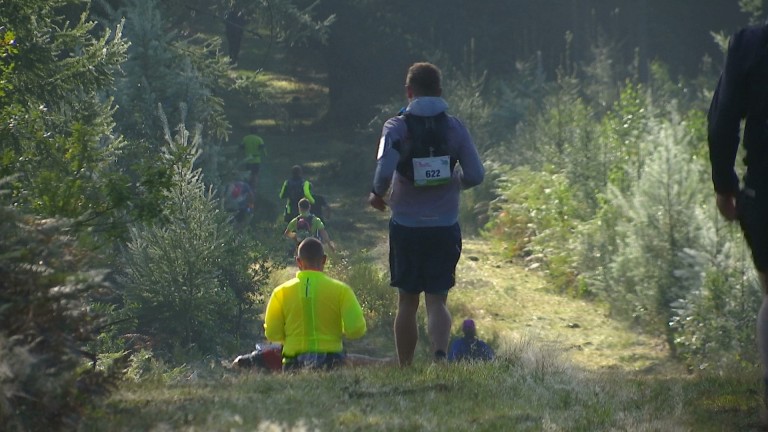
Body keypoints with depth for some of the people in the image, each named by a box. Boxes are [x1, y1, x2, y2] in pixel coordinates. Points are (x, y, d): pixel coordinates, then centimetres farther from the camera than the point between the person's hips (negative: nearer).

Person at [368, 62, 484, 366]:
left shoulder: (397, 128, -6)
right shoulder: (455, 127, 0)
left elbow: (384, 172, -19)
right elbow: (475, 175, -2)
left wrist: (378, 194, 2)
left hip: (406, 225, 0)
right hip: (445, 226, 1)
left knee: (407, 301, 12)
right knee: (437, 300, 0)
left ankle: (405, 369, 17)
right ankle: (440, 353, -26)